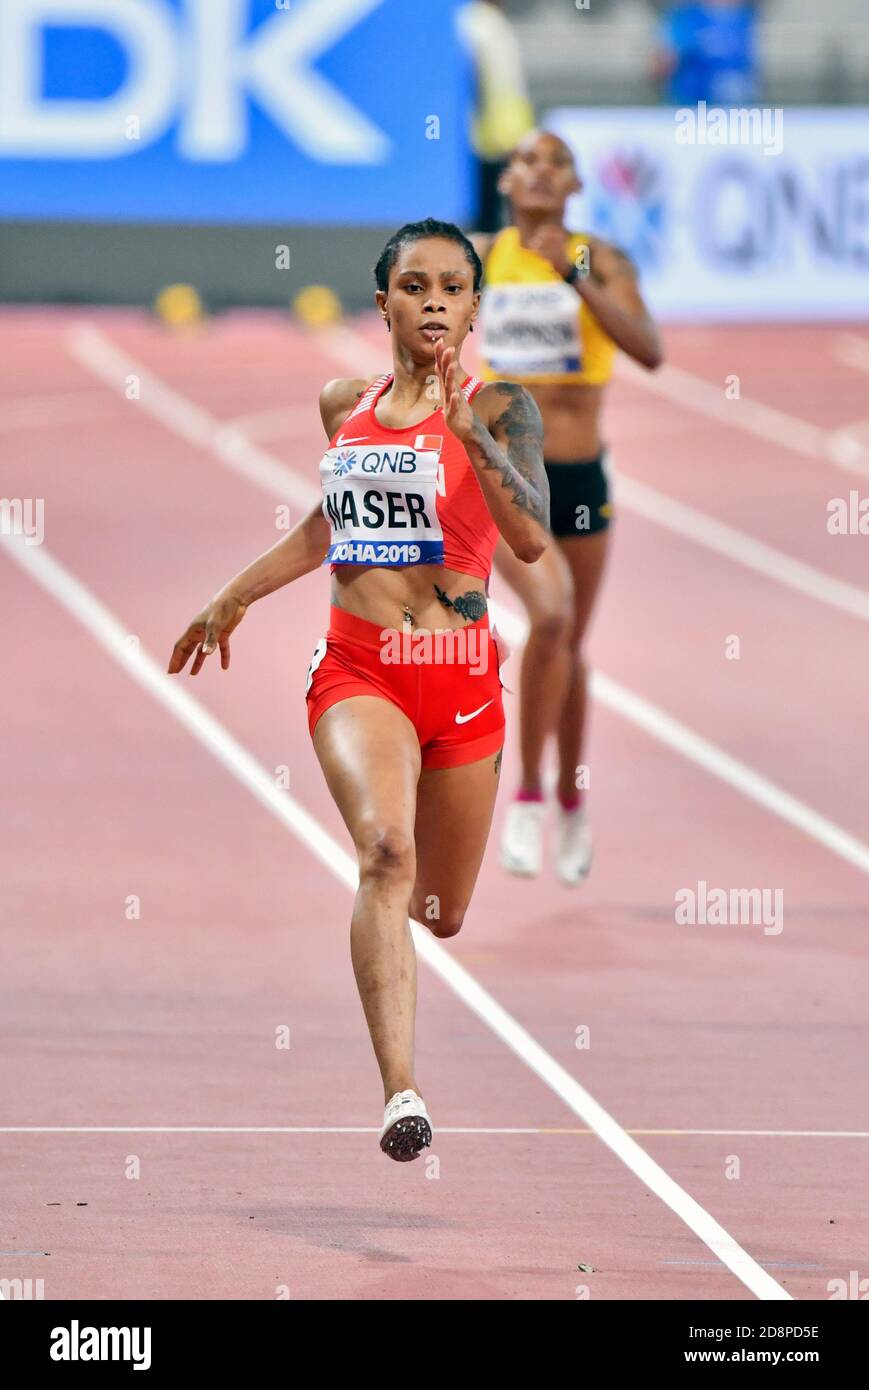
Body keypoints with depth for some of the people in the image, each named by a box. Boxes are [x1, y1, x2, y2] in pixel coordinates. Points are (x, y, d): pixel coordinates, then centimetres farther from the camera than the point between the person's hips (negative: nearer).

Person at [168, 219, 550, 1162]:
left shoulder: (499, 408, -3)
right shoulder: (345, 407, 8)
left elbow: (531, 539, -18)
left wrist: (467, 427, -26)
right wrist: (232, 601, 32)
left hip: (460, 676, 0)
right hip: (355, 669, 0)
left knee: (441, 911, 14)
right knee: (386, 848, -28)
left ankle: (388, 911, 55)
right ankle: (400, 1092, -38)